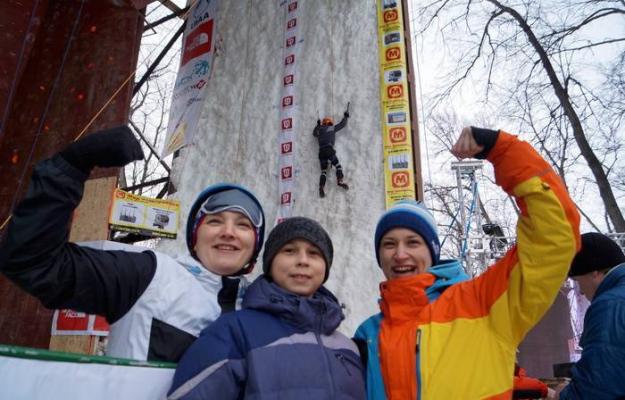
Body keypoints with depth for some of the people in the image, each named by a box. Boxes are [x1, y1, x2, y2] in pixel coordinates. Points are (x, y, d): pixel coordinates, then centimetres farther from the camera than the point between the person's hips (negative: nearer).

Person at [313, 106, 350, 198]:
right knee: (338, 165, 1)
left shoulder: (319, 131, 22)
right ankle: (340, 180, -22)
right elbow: (342, 124, 23)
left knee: (323, 171, 1)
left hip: (321, 152, 4)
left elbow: (314, 133, 45)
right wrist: (346, 116, 39)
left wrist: (318, 124, 55)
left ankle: (321, 187, -17)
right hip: (329, 150, -4)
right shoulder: (332, 128, 13)